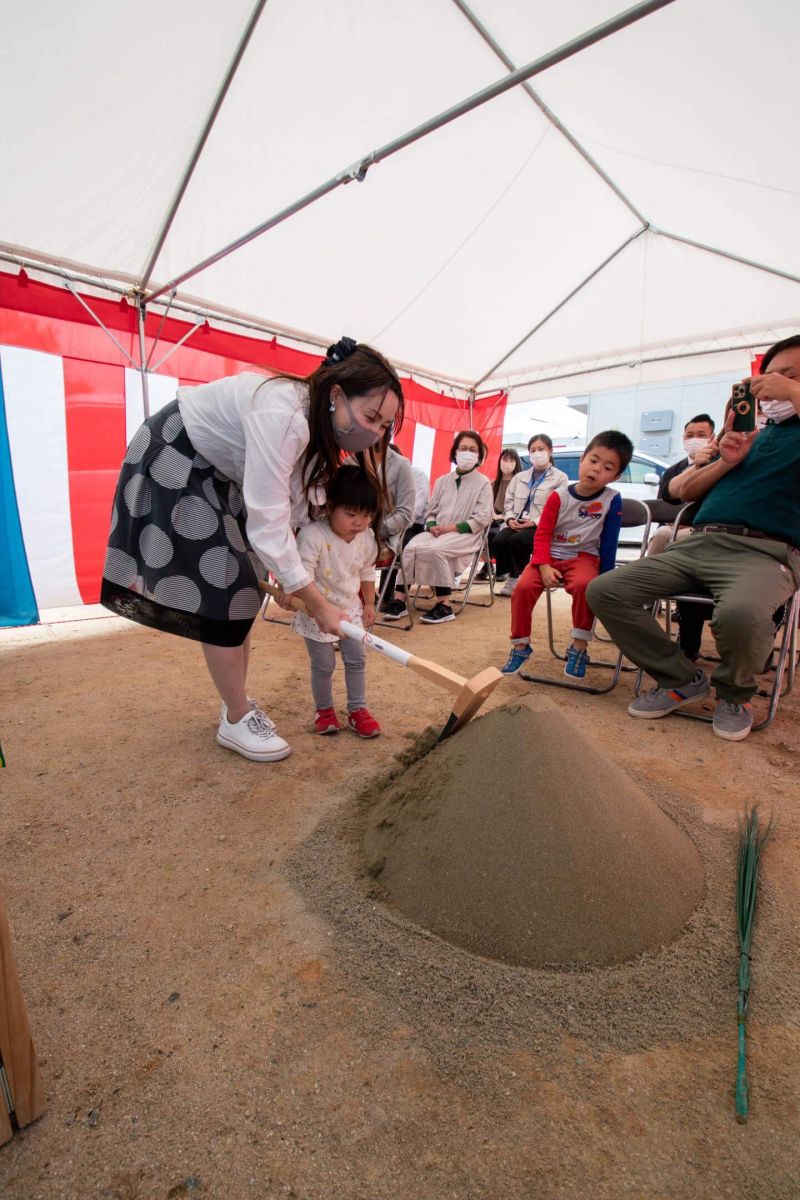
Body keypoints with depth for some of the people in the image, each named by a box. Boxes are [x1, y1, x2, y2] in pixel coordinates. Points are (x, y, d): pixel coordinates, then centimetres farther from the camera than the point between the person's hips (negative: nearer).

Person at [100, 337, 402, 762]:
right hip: (172, 461, -9)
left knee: (242, 585, 7)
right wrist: (318, 604, -32)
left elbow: (291, 509, -2)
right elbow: (266, 523, -36)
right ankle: (237, 720, 4)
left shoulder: (320, 427, -6)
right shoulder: (282, 416, -35)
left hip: (220, 474, 9)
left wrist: (287, 576, -6)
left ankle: (237, 703, 21)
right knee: (224, 589, -12)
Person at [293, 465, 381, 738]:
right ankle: (323, 709, 29)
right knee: (323, 665, 6)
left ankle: (357, 709, 23)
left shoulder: (367, 539, -6)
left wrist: (369, 604, 10)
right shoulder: (312, 535, -26)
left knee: (357, 659, 8)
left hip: (351, 609, 5)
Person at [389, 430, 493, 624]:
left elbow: (482, 518, -4)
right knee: (411, 548, -27)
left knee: (434, 550, -34)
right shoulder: (442, 481, 21)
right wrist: (432, 526, -6)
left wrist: (453, 527, -14)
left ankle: (444, 606, -26)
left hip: (465, 535, -4)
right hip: (436, 532, 4)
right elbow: (431, 511, 18)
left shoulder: (483, 483, 7)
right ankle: (399, 600, -24)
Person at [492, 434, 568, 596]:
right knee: (499, 540, -25)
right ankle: (508, 577, -7)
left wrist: (535, 522, -17)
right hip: (517, 523, 4)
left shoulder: (560, 478, 5)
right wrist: (510, 518, -5)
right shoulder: (520, 477, 22)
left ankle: (518, 579, -10)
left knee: (517, 540, -32)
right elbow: (509, 500, 16)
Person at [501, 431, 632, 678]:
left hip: (583, 557, -1)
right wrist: (544, 566, -17)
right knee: (523, 587, -23)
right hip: (549, 555, 2)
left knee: (584, 585, -35)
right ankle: (520, 646, -3)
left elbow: (609, 543, -1)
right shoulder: (559, 496, -2)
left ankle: (579, 647, -16)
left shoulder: (612, 500, -5)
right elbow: (542, 533, -3)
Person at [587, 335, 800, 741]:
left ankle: (734, 692, -4)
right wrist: (727, 462, 8)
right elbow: (686, 492, 25)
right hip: (696, 544, 6)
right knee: (604, 591, -13)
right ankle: (681, 678, -1)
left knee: (741, 613, -40)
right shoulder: (751, 436, 28)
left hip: (764, 551, -5)